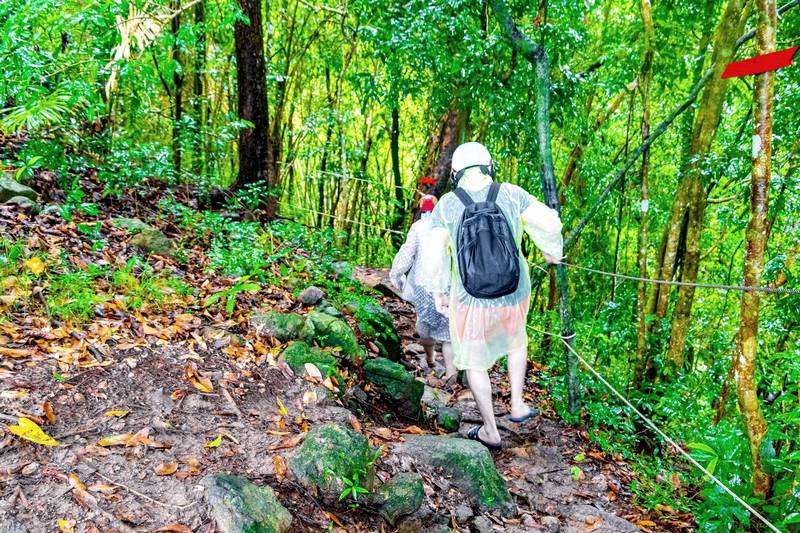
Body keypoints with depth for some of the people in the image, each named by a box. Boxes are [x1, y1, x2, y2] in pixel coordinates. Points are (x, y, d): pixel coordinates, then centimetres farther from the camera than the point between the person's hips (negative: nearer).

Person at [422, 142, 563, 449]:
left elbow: (433, 255, -11)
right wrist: (552, 250, 6)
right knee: (516, 338, 35)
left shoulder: (447, 205, -8)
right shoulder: (510, 194, -7)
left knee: (475, 363, 20)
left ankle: (490, 432, 31)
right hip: (514, 297, 2)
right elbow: (550, 223, -14)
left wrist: (438, 292, 4)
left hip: (469, 301, -2)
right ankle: (517, 405, 34)